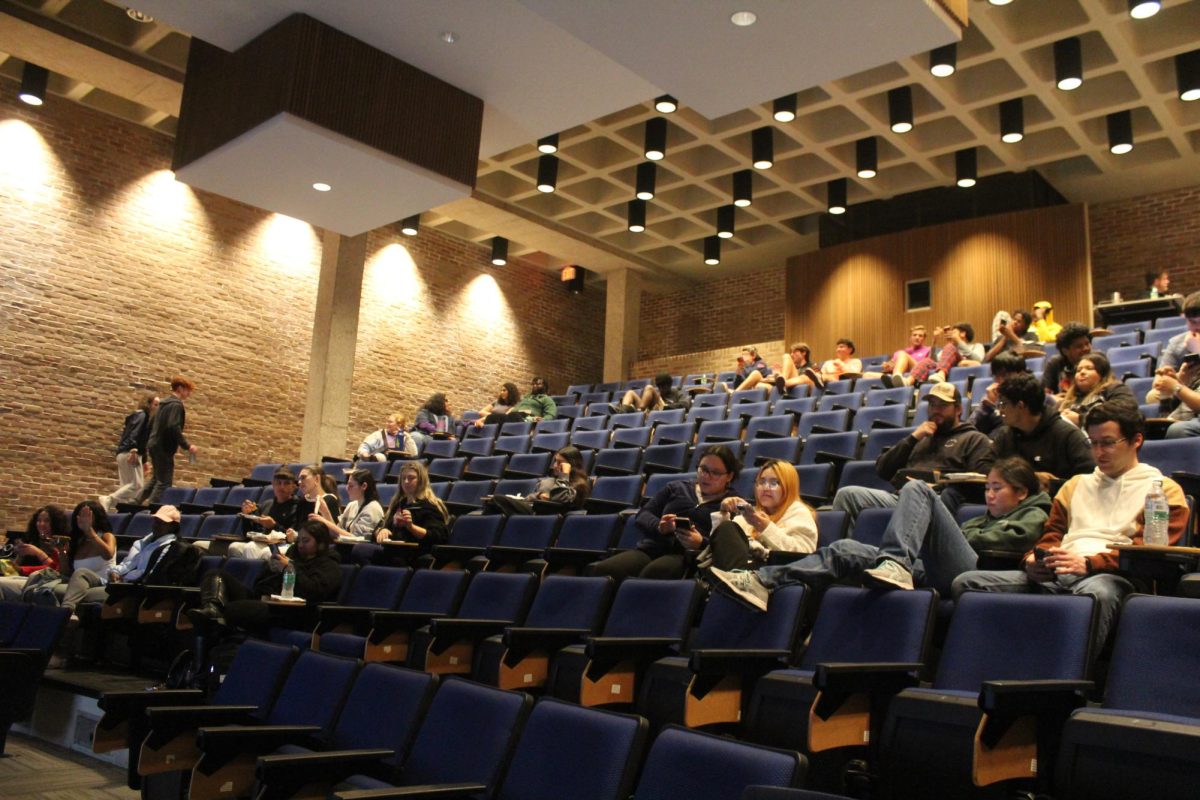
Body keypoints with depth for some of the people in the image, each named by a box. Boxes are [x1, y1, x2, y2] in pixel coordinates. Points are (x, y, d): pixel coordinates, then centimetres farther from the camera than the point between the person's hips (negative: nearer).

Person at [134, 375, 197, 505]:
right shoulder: (177, 404, -13)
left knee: (156, 479, 19)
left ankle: (135, 503, 16)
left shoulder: (164, 403, 17)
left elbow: (152, 425, 22)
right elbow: (174, 427, -25)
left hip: (155, 445, 10)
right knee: (165, 482, -6)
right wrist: (187, 446, -21)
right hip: (164, 447, -10)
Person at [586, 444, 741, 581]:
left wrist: (701, 543, -18)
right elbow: (642, 515, 19)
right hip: (652, 547, 4)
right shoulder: (677, 487, 26)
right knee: (601, 571, -28)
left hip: (687, 556, -4)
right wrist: (658, 526, -4)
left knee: (653, 572, -41)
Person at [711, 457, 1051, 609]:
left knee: (917, 490, -19)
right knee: (849, 550, -10)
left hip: (971, 572, -7)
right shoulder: (989, 517, 42)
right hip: (934, 575, 7)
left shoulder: (1034, 516, 21)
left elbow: (1005, 539, 0)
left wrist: (962, 536, 9)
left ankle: (897, 564, -41)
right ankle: (763, 581, -25)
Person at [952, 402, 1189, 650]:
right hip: (1053, 574, 5)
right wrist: (1033, 559, 2)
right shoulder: (1076, 485, 33)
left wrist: (1089, 563, -15)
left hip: (1109, 575, -4)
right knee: (966, 583, -20)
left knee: (1095, 593, -44)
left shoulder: (1163, 489, 16)